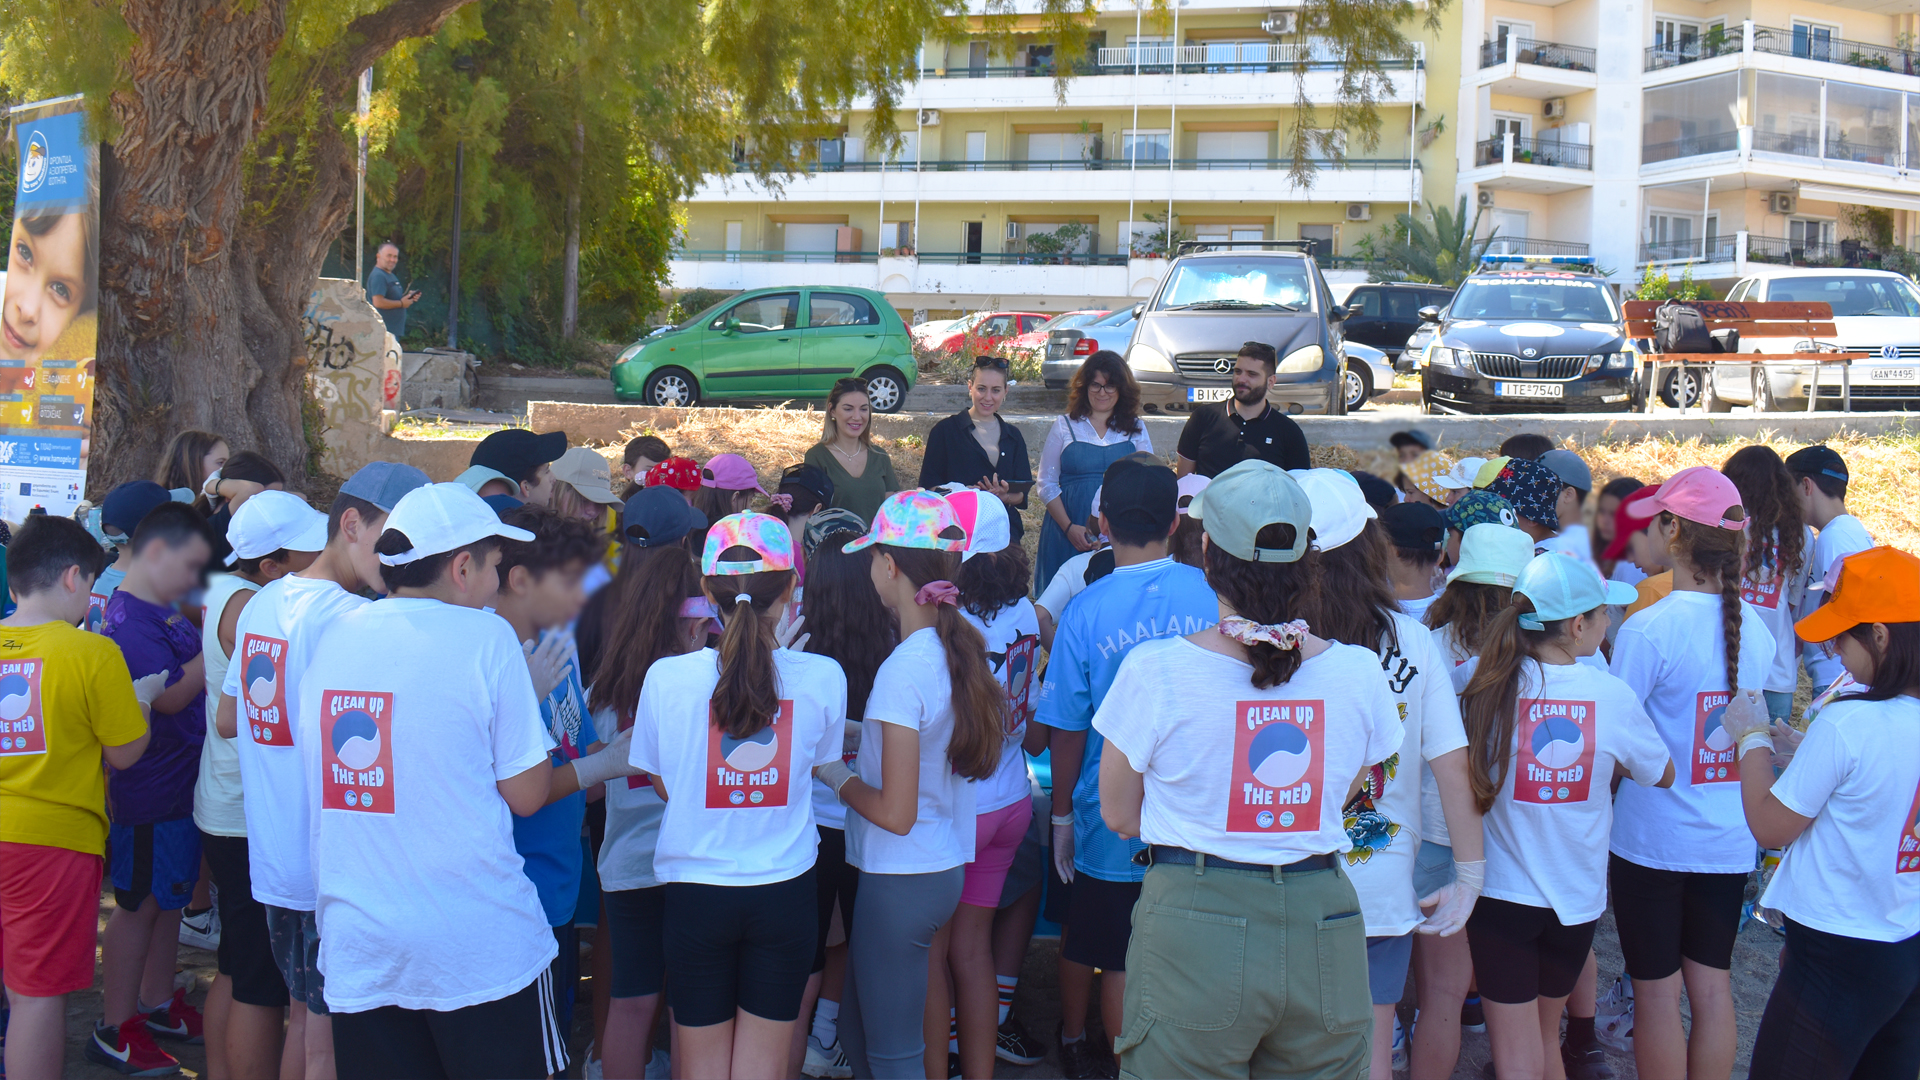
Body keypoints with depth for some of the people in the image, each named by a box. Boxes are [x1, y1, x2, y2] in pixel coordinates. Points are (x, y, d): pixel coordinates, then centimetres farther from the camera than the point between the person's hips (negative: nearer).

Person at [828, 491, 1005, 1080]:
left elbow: (895, 813, -21)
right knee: (858, 1018, 23)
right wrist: (855, 733, 13)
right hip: (946, 869, 8)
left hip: (901, 881, -8)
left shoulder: (904, 668, -23)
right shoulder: (961, 648, 1)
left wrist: (833, 772, -6)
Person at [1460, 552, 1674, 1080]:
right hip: (1576, 894, 1)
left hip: (1503, 892, -1)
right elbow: (1662, 775, 6)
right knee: (1546, 1036, 22)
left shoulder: (1489, 687, -12)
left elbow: (1469, 784, 1)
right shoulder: (1612, 695, -12)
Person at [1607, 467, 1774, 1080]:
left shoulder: (1648, 630, -18)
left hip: (1654, 838, -5)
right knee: (1712, 984, 14)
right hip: (1730, 839, 5)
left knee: (1657, 991, 6)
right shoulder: (1756, 630, 0)